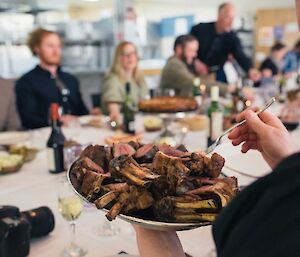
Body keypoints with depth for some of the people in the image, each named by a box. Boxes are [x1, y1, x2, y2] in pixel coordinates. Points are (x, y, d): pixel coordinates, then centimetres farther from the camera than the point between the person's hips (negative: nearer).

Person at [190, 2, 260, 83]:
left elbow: (240, 56, -20)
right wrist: (196, 62, -17)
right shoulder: (200, 29, -9)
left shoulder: (232, 37, -7)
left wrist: (250, 69, -41)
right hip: (198, 73, -1)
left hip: (218, 75, 2)